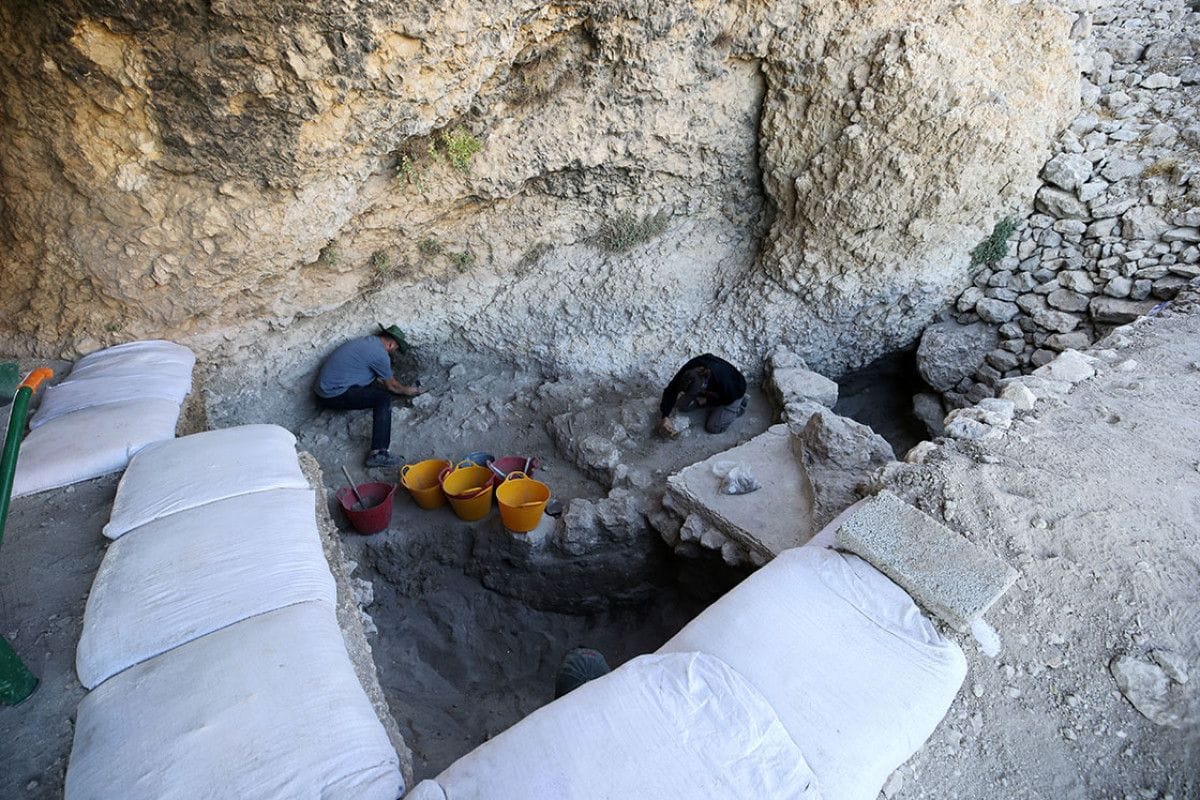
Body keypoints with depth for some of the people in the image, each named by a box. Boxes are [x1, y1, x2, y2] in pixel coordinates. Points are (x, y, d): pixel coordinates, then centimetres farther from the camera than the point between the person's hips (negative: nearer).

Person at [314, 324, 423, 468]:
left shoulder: (367, 341, 15)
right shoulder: (380, 354, -13)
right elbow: (391, 386, 3)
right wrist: (407, 391, 20)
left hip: (323, 390, 10)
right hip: (335, 395, -10)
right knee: (384, 399, -12)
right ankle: (379, 453, -18)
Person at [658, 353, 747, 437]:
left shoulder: (722, 379, -44)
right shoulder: (688, 369, -33)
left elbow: (730, 398, -22)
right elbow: (671, 390, -24)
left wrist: (706, 400, -17)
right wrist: (665, 417, -30)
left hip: (733, 393, -5)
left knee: (714, 427, -14)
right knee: (682, 405, -6)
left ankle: (738, 408, 10)